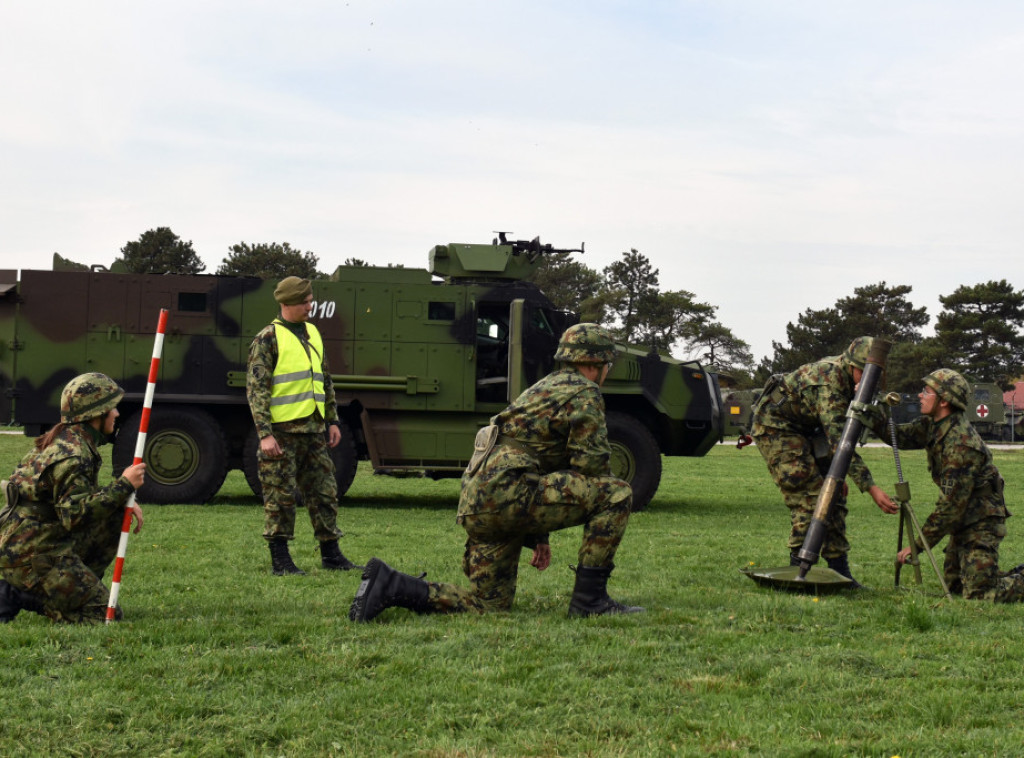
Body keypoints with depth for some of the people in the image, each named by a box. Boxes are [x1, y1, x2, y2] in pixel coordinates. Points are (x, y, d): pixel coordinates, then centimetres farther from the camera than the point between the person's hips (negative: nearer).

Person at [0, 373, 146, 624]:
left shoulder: (63, 439, 13)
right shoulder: (73, 454, -18)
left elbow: (84, 495, 23)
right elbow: (75, 514, -25)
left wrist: (125, 501, 7)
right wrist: (123, 486, -21)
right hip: (31, 553, -10)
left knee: (116, 517, 14)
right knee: (104, 613, -8)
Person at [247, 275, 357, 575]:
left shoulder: (313, 333, 15)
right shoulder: (268, 339, -6)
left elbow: (325, 381, 23)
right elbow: (256, 389, -11)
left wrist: (332, 420, 17)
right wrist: (264, 433, -17)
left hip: (313, 427, 7)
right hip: (282, 429, -7)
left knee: (324, 491, 9)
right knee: (281, 495, -1)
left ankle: (331, 553, 18)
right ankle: (280, 559, 6)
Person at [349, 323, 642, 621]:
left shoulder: (540, 390, 31)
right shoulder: (584, 392, 1)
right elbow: (591, 462, -9)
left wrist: (537, 536, 33)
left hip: (478, 502, 10)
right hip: (508, 493, -10)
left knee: (489, 604, 14)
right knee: (617, 494, -7)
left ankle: (388, 584, 6)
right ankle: (590, 599, -5)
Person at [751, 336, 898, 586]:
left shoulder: (851, 380, -3)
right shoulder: (829, 380, -32)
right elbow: (839, 442, -39)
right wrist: (871, 488, -42)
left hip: (805, 429, 9)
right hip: (774, 426, -9)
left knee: (834, 493, 2)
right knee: (809, 497, -17)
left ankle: (838, 568, 5)